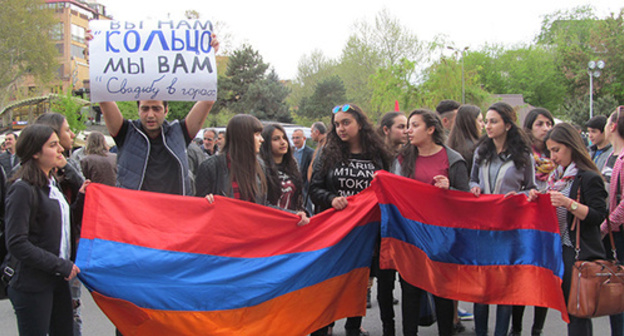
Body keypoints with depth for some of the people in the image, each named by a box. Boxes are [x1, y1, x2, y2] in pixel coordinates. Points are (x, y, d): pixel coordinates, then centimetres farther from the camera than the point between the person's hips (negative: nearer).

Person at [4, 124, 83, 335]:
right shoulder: (23, 189, -15)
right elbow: (17, 244, -19)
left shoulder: (52, 184, 13)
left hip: (58, 279, 8)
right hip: (32, 286, -8)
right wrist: (61, 265, -19)